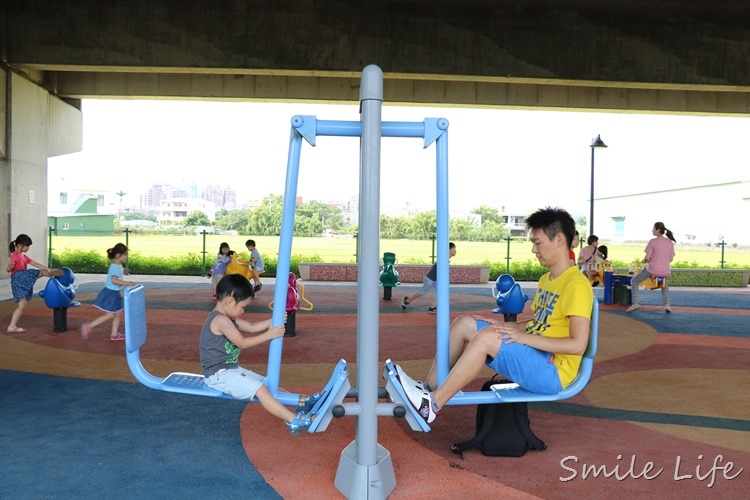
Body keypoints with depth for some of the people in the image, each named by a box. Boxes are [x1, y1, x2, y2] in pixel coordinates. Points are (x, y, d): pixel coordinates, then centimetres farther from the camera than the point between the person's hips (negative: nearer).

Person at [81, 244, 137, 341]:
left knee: (118, 313, 12)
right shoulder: (115, 266, -21)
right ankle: (89, 326, 1)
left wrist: (122, 272, 18)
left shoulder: (118, 265, 9)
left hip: (114, 294, 10)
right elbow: (114, 280, -33)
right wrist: (128, 283, -34)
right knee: (109, 315, -5)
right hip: (110, 293, -10)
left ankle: (114, 334, 19)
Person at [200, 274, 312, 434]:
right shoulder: (220, 319, -21)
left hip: (231, 369, 11)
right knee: (260, 389, -22)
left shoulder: (227, 318, 13)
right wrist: (269, 335, -16)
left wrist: (273, 321, 4)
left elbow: (252, 327, 16)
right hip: (219, 374, -11)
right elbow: (242, 343, -19)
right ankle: (294, 420, -29)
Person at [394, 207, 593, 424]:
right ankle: (428, 389, -6)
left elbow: (578, 344, -23)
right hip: (532, 359, 9)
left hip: (552, 373, -9)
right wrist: (504, 326, 4)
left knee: (487, 337, -31)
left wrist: (525, 337, -24)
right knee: (464, 324, -2)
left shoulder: (576, 284, -15)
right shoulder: (546, 280, 14)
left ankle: (431, 406, -23)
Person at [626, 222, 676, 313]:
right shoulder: (670, 242, 3)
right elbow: (671, 259, 7)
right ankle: (667, 305, 22)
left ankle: (635, 303, 3)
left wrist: (644, 260, 8)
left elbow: (647, 258, -13)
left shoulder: (652, 241, -12)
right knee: (665, 284, 39)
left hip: (652, 270, -5)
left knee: (634, 281, 17)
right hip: (665, 271, 5)